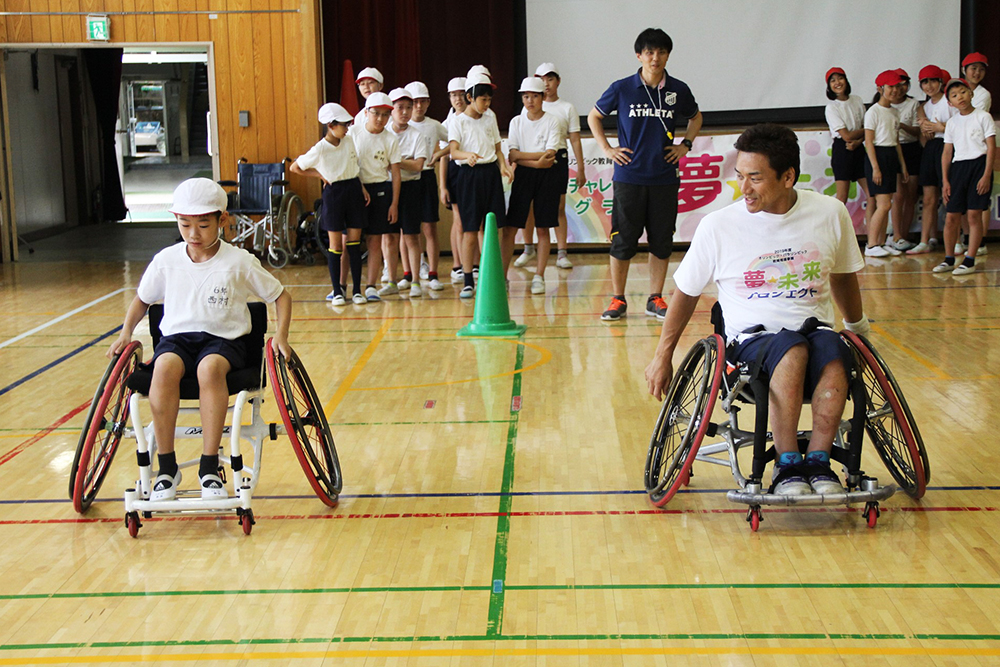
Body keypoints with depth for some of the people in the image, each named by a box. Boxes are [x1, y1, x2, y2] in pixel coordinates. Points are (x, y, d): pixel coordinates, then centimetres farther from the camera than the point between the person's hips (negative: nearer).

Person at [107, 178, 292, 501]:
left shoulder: (239, 262, -2)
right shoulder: (166, 260, 5)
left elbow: (281, 296, 7)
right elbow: (142, 299, 21)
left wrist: (281, 335, -8)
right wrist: (126, 333, 6)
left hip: (224, 338, -2)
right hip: (177, 336, 2)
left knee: (210, 367, -38)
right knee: (165, 367, -34)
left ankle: (209, 468, -29)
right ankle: (167, 467, -24)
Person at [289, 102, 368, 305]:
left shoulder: (350, 142, 3)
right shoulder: (320, 149, -11)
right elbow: (295, 168, -4)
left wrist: (362, 188, 7)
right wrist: (320, 175, -2)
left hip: (354, 191, 4)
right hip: (333, 193, -4)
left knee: (355, 243, 5)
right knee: (336, 245, 1)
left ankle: (357, 290, 10)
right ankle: (337, 292, 10)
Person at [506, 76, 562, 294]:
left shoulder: (552, 121, -2)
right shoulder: (516, 122, 6)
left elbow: (550, 154, -13)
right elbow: (512, 156, -5)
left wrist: (521, 155, -15)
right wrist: (537, 160, -17)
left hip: (547, 178, -2)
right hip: (523, 177, 2)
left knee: (543, 228, 1)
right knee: (509, 227, -3)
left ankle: (539, 276, 8)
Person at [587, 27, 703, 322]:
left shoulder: (678, 90, 3)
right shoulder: (622, 88, -3)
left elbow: (695, 117, 23)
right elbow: (593, 116, 12)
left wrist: (685, 145, 9)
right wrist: (607, 148, 4)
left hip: (665, 178, 2)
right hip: (629, 177, -2)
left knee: (662, 241, 5)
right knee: (623, 240, -1)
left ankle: (655, 299, 16)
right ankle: (618, 300, 9)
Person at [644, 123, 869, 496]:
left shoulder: (830, 213, 1)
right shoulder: (718, 225, -5)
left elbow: (843, 276, 21)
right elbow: (686, 291, 9)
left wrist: (857, 325, 34)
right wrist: (663, 356, 13)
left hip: (815, 328, 2)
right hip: (751, 336, -2)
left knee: (834, 355, -35)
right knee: (793, 350, -37)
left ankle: (818, 462, -21)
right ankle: (787, 466, -26)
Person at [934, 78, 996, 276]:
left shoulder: (983, 117, -1)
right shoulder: (952, 122, 12)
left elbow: (991, 147, -4)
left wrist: (986, 175, -11)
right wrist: (945, 180, 8)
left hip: (978, 165, -4)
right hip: (957, 167, 4)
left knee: (974, 215, -6)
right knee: (951, 216, 1)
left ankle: (970, 260, -2)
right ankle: (949, 259, 13)